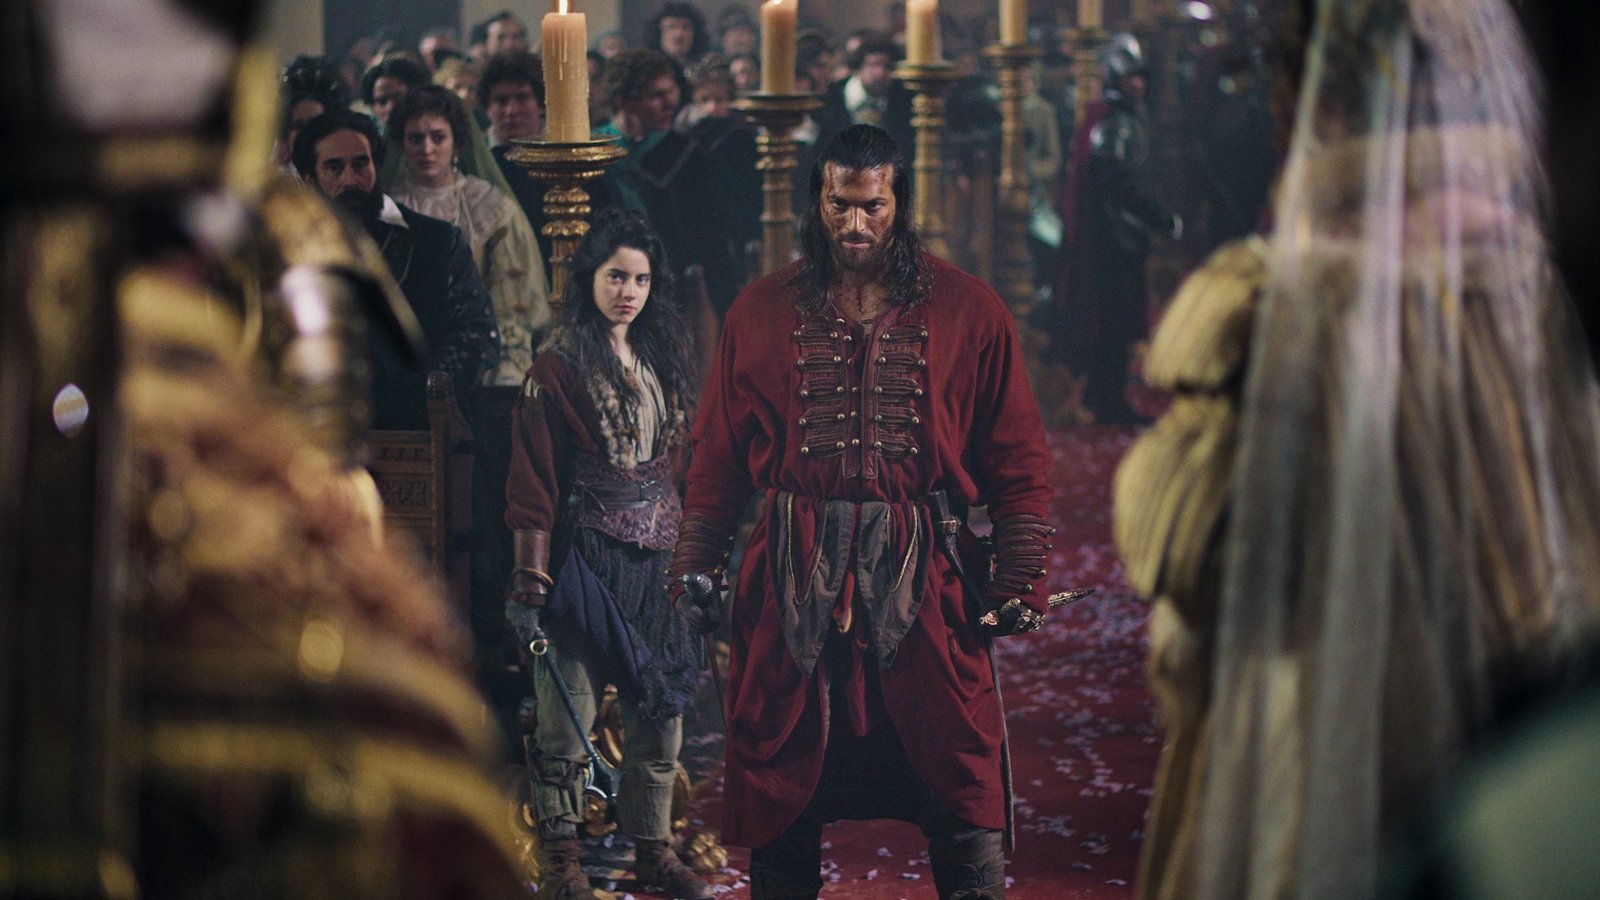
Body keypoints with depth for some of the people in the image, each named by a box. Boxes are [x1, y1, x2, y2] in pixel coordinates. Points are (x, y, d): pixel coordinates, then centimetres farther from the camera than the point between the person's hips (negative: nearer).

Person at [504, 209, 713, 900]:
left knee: (660, 711, 9)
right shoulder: (558, 369, -6)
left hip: (657, 558, 6)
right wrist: (529, 581, -14)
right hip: (586, 553, -6)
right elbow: (533, 482, -9)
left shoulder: (664, 362, 12)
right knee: (569, 716, -3)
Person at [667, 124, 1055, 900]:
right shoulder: (761, 311, 7)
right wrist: (694, 565, 3)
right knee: (781, 785, 6)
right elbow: (718, 453, 11)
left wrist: (1019, 581, -1)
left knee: (961, 788, -1)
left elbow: (1017, 459, 4)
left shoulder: (967, 311, 3)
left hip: (920, 577, -1)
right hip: (794, 579, 1)